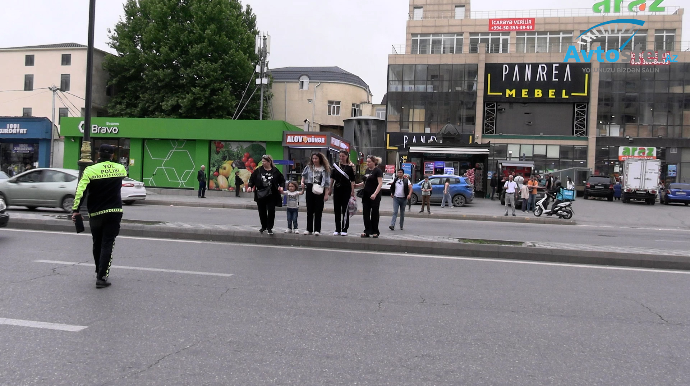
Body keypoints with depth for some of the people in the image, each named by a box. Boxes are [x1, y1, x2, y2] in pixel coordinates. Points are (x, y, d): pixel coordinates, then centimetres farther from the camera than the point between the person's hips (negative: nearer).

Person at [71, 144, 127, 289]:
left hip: (95, 213, 0)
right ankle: (102, 277, -7)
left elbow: (80, 191, -12)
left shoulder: (90, 170, -7)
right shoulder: (120, 169, -1)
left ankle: (99, 272, 30)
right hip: (114, 212, 0)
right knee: (107, 245, 0)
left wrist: (75, 210, -7)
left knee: (97, 244, 17)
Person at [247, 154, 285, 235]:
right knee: (262, 211, 11)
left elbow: (282, 180, 8)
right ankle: (263, 226, 29)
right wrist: (250, 186, -13)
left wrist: (281, 186, -8)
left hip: (272, 195, -2)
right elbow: (252, 179, 4)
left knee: (271, 211, -4)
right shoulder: (258, 171, 1)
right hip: (260, 195, 2)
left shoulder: (275, 171, -2)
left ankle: (269, 228, 8)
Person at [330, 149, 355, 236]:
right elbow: (332, 178, 11)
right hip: (337, 189, 4)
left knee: (345, 209, -2)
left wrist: (353, 191, -9)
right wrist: (330, 189, 8)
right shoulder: (335, 165, 8)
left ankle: (344, 229, 5)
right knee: (337, 209, 7)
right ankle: (337, 229, 15)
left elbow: (352, 180, -4)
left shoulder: (350, 167, -2)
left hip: (346, 190, -4)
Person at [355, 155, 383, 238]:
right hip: (366, 195, 7)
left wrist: (375, 194, -26)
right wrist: (357, 185, 9)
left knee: (374, 214, 2)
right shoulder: (366, 170, 13)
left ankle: (375, 232, 12)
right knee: (365, 213, 4)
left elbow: (380, 183, -16)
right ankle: (367, 231, 9)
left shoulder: (378, 171, -9)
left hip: (374, 196, -7)